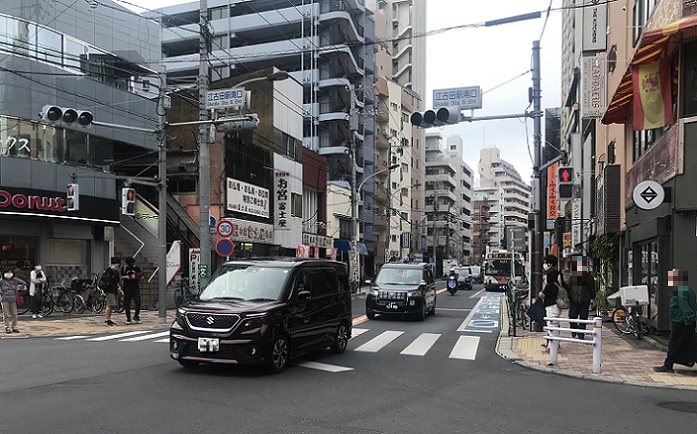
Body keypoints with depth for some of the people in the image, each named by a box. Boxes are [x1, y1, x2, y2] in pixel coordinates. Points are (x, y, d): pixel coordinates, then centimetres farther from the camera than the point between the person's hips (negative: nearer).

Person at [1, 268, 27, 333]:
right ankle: (8, 327, 5)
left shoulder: (15, 280, 8)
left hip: (13, 299, 2)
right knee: (7, 314, -1)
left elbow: (24, 283, 17)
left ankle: (14, 327, 14)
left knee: (14, 314, 5)